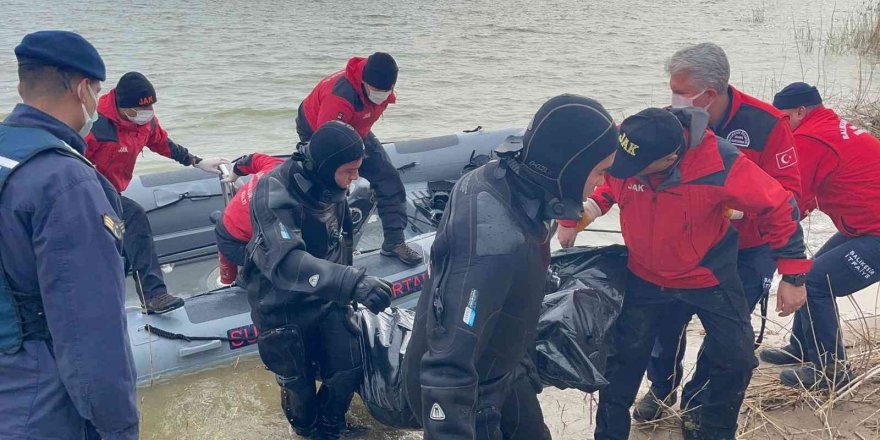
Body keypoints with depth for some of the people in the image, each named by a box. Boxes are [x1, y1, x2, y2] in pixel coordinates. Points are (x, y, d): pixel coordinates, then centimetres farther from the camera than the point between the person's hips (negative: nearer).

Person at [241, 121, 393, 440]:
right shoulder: (275, 193, -29)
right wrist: (352, 282, -55)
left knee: (348, 372, 1)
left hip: (327, 300, 6)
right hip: (282, 308, -5)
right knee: (300, 387, 9)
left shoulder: (330, 185, -6)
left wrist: (346, 289, 22)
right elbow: (287, 262, -44)